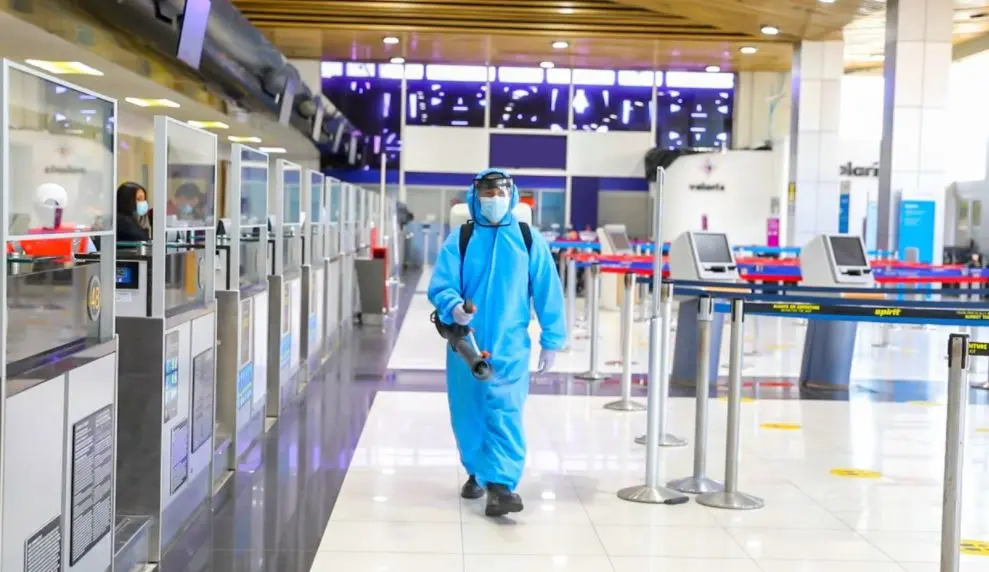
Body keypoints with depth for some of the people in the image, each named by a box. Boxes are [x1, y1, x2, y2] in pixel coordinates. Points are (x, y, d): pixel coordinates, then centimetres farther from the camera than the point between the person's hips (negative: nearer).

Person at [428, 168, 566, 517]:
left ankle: (501, 483, -16)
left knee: (505, 412, -13)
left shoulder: (529, 240, 1)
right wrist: (453, 308, -27)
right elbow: (441, 286, -5)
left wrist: (551, 340, 3)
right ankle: (477, 472, 33)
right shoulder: (459, 240, 0)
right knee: (468, 413, 12)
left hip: (509, 345, -2)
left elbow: (547, 291, 4)